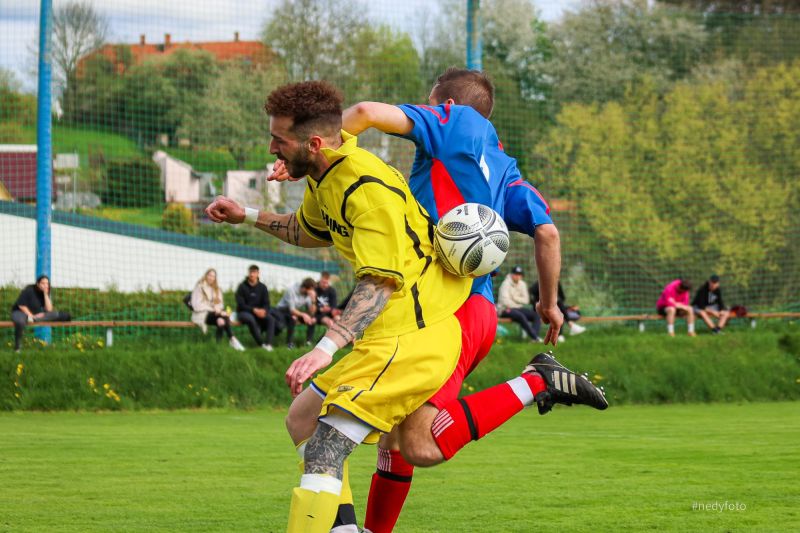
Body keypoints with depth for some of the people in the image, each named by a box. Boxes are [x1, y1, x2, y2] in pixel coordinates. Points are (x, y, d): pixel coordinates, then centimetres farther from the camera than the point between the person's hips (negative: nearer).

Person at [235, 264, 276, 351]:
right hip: (244, 312, -3)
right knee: (251, 319, -38)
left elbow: (266, 304, 4)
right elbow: (241, 305, -10)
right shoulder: (242, 287, -4)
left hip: (259, 311, 3)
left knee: (271, 319, -27)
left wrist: (263, 311, -21)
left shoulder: (262, 287, 7)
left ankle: (269, 344, -37)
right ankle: (262, 344, -36)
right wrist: (254, 310, -24)